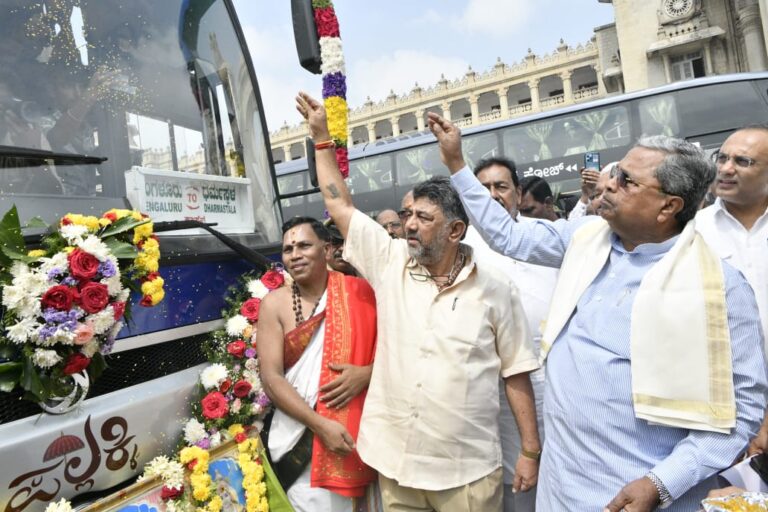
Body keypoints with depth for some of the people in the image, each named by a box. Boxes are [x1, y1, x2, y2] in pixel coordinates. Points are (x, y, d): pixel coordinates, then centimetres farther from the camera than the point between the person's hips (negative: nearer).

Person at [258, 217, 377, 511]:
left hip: (359, 432, 1)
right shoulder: (275, 304, -3)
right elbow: (271, 378, -8)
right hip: (299, 436, -1)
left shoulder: (358, 292, -2)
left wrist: (366, 374, -17)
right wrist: (321, 425, -15)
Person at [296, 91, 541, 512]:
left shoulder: (495, 292, -7)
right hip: (395, 461, 3)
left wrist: (530, 451, -2)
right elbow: (339, 205, 2)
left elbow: (516, 375, -1)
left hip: (467, 469, -2)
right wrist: (321, 136, 4)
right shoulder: (391, 264, -2)